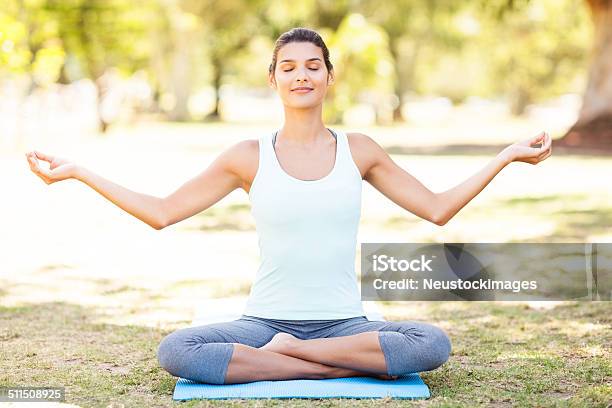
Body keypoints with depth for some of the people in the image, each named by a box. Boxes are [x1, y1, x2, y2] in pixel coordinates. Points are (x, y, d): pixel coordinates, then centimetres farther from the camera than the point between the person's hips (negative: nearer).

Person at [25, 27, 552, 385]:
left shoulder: (359, 150, 5)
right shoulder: (249, 157, 2)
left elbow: (436, 208, 9)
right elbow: (161, 212, 3)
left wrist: (506, 156, 5)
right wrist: (77, 173, -1)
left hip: (345, 322, 1)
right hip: (265, 320, 0)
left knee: (433, 343, -28)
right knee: (175, 350, -29)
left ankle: (283, 352, -15)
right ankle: (358, 365, -20)